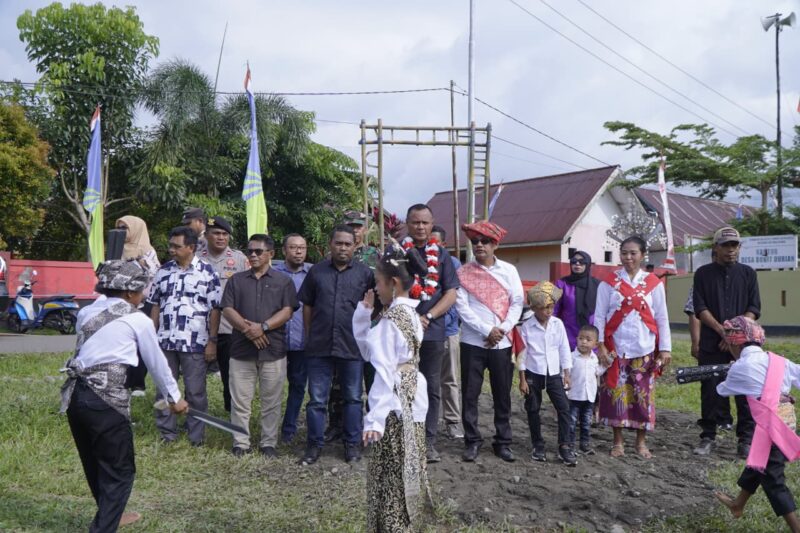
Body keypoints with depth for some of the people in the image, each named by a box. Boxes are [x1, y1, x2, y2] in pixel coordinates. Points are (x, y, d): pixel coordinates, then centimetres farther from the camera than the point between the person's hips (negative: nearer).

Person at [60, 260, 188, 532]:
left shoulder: (86, 312, 12)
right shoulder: (138, 320, -1)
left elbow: (87, 349, 18)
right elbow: (157, 363, 7)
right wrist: (174, 397, 19)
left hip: (75, 395, 7)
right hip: (106, 400, -7)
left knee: (95, 465, 23)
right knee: (119, 470, 7)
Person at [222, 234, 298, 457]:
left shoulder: (283, 281, 6)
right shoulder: (236, 280, 11)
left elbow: (287, 311, -4)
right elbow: (227, 309, 2)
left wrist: (263, 327, -16)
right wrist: (247, 328, -14)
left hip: (273, 349, -1)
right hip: (241, 349, 2)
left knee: (271, 401, 6)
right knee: (240, 400, 6)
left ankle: (269, 443, 17)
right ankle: (240, 443, 17)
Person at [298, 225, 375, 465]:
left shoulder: (365, 274, 1)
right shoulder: (316, 271, 5)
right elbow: (307, 306, 10)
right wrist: (309, 336, 6)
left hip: (353, 347, -1)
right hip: (319, 346, 1)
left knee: (352, 398, 11)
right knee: (317, 399, 7)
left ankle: (352, 444, 23)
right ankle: (314, 445, 19)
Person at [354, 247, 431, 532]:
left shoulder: (391, 319, -18)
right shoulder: (409, 313, 10)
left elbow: (384, 372, -24)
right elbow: (368, 349, 13)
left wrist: (374, 418, -25)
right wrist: (364, 311, 4)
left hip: (396, 404, -10)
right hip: (412, 399, 10)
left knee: (390, 477, 1)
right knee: (404, 471, 19)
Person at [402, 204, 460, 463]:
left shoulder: (441, 254, 7)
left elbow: (451, 294, 3)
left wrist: (427, 317, -10)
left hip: (432, 331, 2)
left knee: (432, 388, 7)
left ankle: (429, 441, 16)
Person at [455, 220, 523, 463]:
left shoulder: (509, 270, 5)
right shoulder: (464, 272, 0)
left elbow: (517, 303, 2)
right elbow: (462, 307, -7)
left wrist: (502, 330, -10)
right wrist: (487, 331, -14)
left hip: (502, 343, 1)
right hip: (473, 342, -1)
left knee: (503, 395, 8)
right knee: (470, 394, 2)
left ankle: (503, 442, 20)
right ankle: (472, 441, 15)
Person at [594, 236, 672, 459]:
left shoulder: (653, 283, 4)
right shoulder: (609, 282, 1)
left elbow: (661, 318, 4)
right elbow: (599, 316, 0)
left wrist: (665, 348, 0)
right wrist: (600, 346, -8)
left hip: (645, 348, 1)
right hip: (616, 348, -1)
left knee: (643, 394, 6)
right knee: (616, 393, 2)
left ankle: (641, 442, 19)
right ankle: (618, 441, 15)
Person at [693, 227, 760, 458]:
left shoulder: (748, 273, 9)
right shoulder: (703, 274, 6)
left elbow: (754, 308, 3)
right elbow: (700, 308, -1)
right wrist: (722, 330, -13)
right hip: (711, 344, -1)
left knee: (745, 391, 0)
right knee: (710, 391, 3)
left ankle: (746, 440, 10)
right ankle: (708, 437, 13)